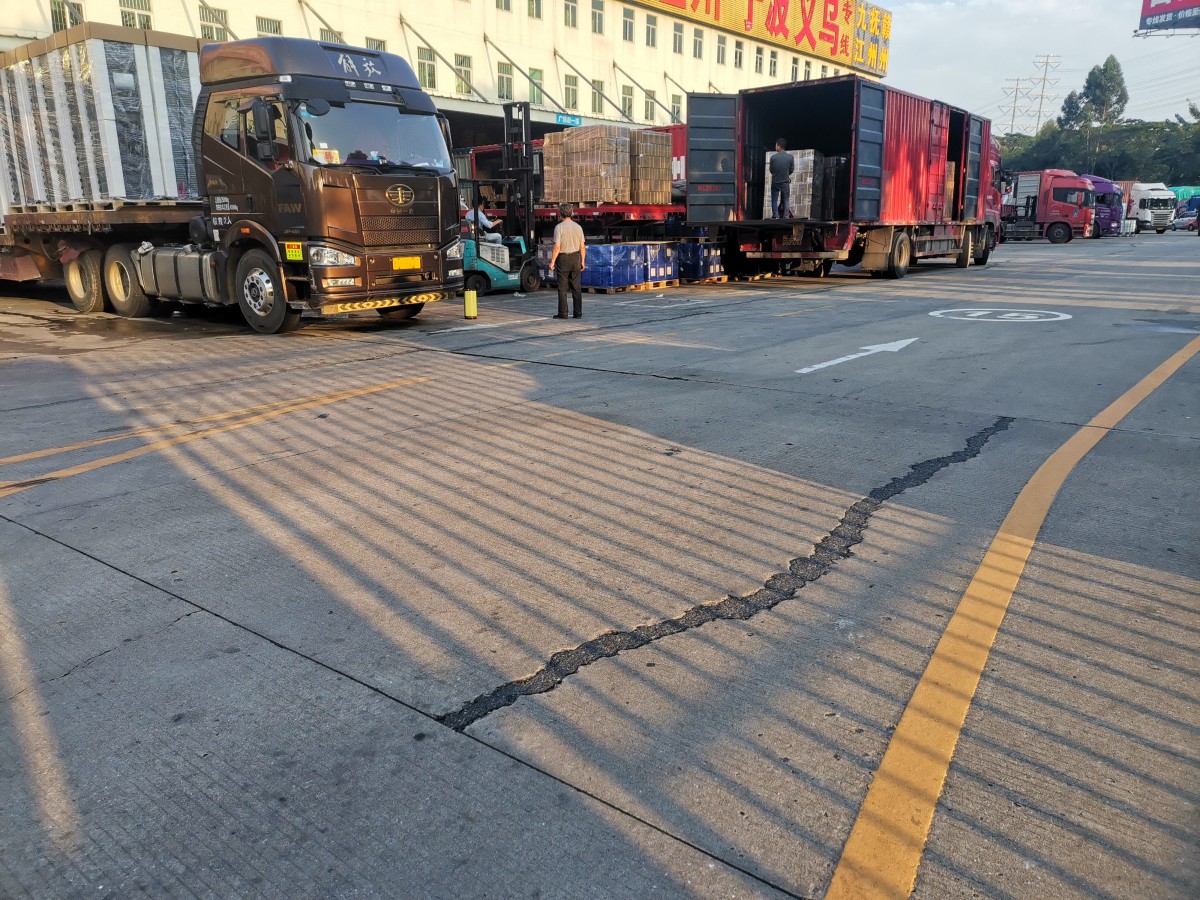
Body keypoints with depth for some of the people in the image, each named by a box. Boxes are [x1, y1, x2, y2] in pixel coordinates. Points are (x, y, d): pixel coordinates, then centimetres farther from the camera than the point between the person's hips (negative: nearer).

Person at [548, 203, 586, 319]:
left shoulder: (559, 227, -10)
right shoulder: (578, 227, 3)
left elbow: (557, 247, -14)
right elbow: (582, 246, 4)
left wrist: (552, 261, -8)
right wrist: (583, 261, 13)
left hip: (563, 258, -4)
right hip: (576, 258, 4)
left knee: (562, 288, 2)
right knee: (576, 288, 7)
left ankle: (563, 313, 2)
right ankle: (578, 313, 7)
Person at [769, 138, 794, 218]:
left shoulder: (773, 157, -13)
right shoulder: (790, 157, -9)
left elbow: (771, 170, -2)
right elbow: (791, 170, 1)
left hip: (775, 182, -1)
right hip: (785, 182, 1)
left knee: (774, 200, 8)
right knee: (785, 201, 10)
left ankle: (775, 216, 1)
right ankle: (785, 216, 7)